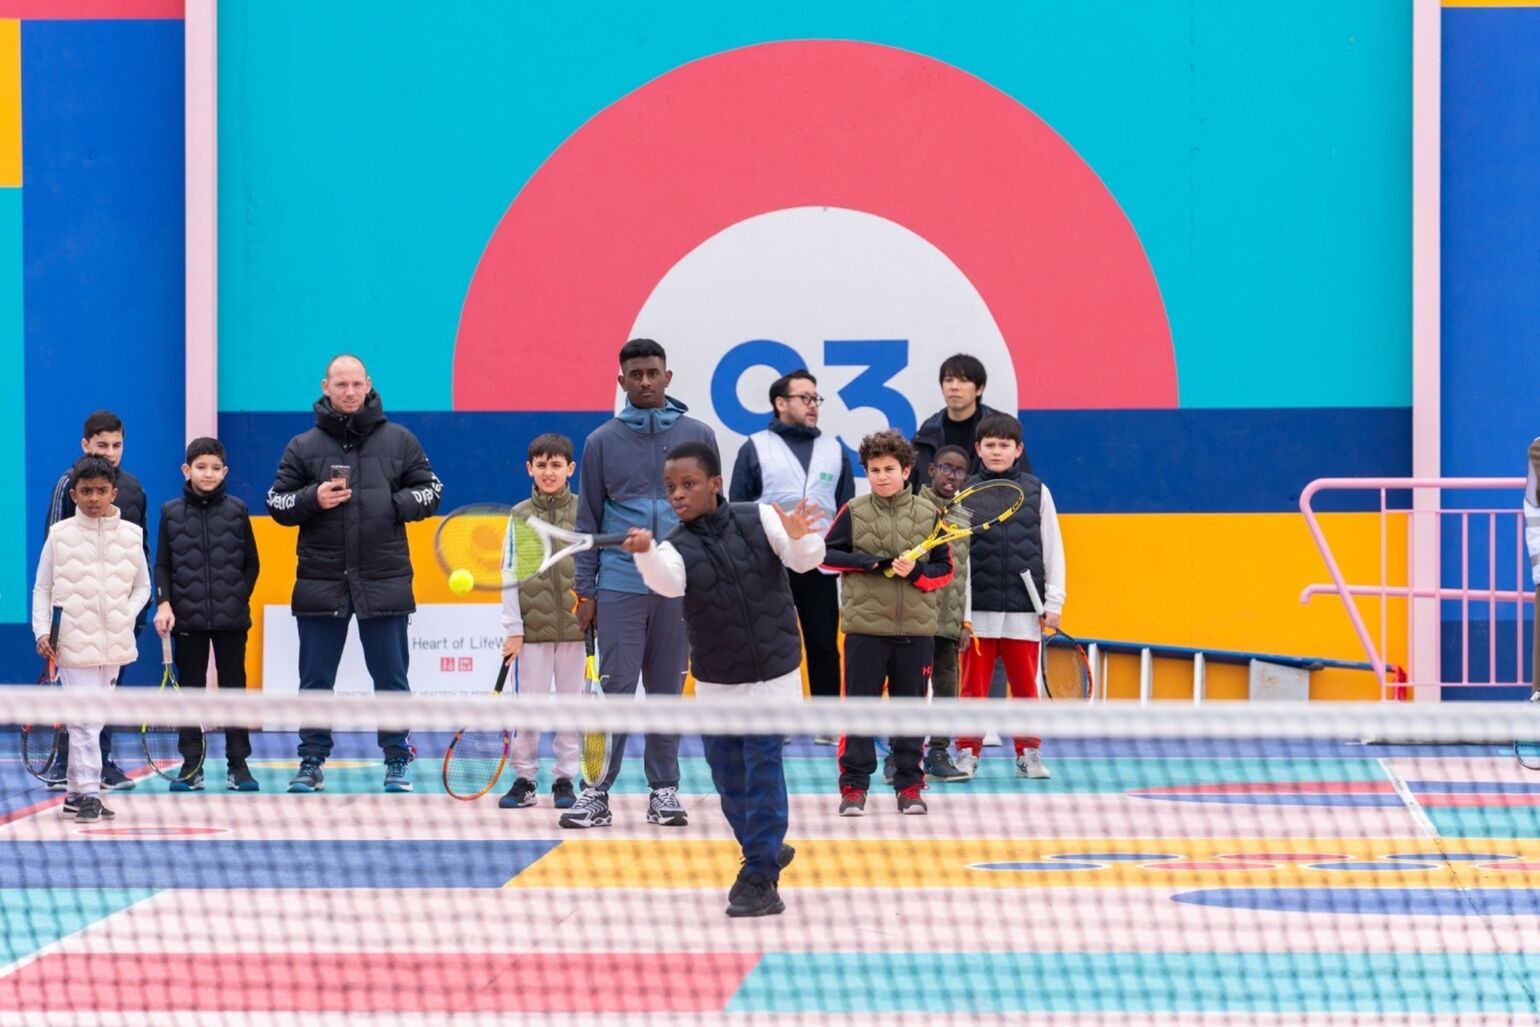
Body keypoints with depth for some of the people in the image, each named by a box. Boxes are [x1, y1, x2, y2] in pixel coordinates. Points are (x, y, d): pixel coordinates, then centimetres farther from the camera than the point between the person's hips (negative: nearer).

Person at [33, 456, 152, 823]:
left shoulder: (130, 535, 5)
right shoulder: (60, 534, -2)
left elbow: (142, 586, 14)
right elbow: (42, 588, 3)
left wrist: (127, 616, -3)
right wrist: (42, 631, -6)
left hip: (114, 642, 4)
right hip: (73, 641, -4)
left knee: (93, 718, 11)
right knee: (85, 718, -11)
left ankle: (76, 793, 20)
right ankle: (88, 795, -11)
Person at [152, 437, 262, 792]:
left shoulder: (236, 510, 1)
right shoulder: (171, 513, 2)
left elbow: (251, 563, 7)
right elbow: (162, 565, 4)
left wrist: (239, 598, -3)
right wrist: (164, 603, -8)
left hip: (231, 618, 0)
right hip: (188, 618, 0)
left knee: (234, 688, 4)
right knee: (190, 690, 5)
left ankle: (238, 765, 10)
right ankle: (191, 766, 10)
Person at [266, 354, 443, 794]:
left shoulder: (399, 440, 5)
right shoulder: (303, 446, 5)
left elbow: (431, 490, 9)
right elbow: (276, 503, 6)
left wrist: (394, 505, -9)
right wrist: (312, 499, -12)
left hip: (384, 581, 0)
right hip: (320, 582, 1)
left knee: (391, 679, 5)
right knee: (316, 682, 6)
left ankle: (397, 760, 16)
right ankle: (312, 762, 14)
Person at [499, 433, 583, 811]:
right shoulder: (518, 516, 4)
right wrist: (513, 629, -2)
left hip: (575, 625, 0)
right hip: (533, 628, 0)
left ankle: (565, 780, 13)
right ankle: (523, 780, 9)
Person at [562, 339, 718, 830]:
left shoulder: (698, 436, 6)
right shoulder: (602, 441, 4)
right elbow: (588, 519, 7)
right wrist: (585, 590, 2)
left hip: (682, 587, 1)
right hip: (620, 586, -1)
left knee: (668, 691, 7)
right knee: (615, 691, -4)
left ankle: (664, 790, 13)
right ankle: (596, 792, 0)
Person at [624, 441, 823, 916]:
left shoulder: (760, 519, -8)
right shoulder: (677, 546, -8)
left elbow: (804, 560, -11)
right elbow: (666, 580, -28)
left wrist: (798, 538, -34)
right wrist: (644, 553, -51)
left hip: (771, 675, -3)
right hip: (716, 684, 3)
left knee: (763, 770, -7)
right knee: (726, 775, 11)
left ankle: (760, 879, -2)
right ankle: (766, 850, 34)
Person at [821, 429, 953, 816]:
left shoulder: (929, 514, 3)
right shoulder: (853, 512, 1)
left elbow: (944, 570, 5)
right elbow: (826, 553, 4)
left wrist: (916, 572, -15)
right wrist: (867, 562, -10)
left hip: (916, 629, 1)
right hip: (865, 627, -1)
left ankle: (909, 786, 15)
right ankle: (853, 787, 7)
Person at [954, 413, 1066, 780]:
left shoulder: (1037, 492, 5)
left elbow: (1053, 550, 7)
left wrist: (1053, 602, 2)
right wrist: (959, 611, -4)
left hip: (1024, 609, 1)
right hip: (980, 608, -1)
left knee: (1025, 685, 5)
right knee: (974, 684, 3)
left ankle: (1029, 753, 13)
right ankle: (967, 752, 10)